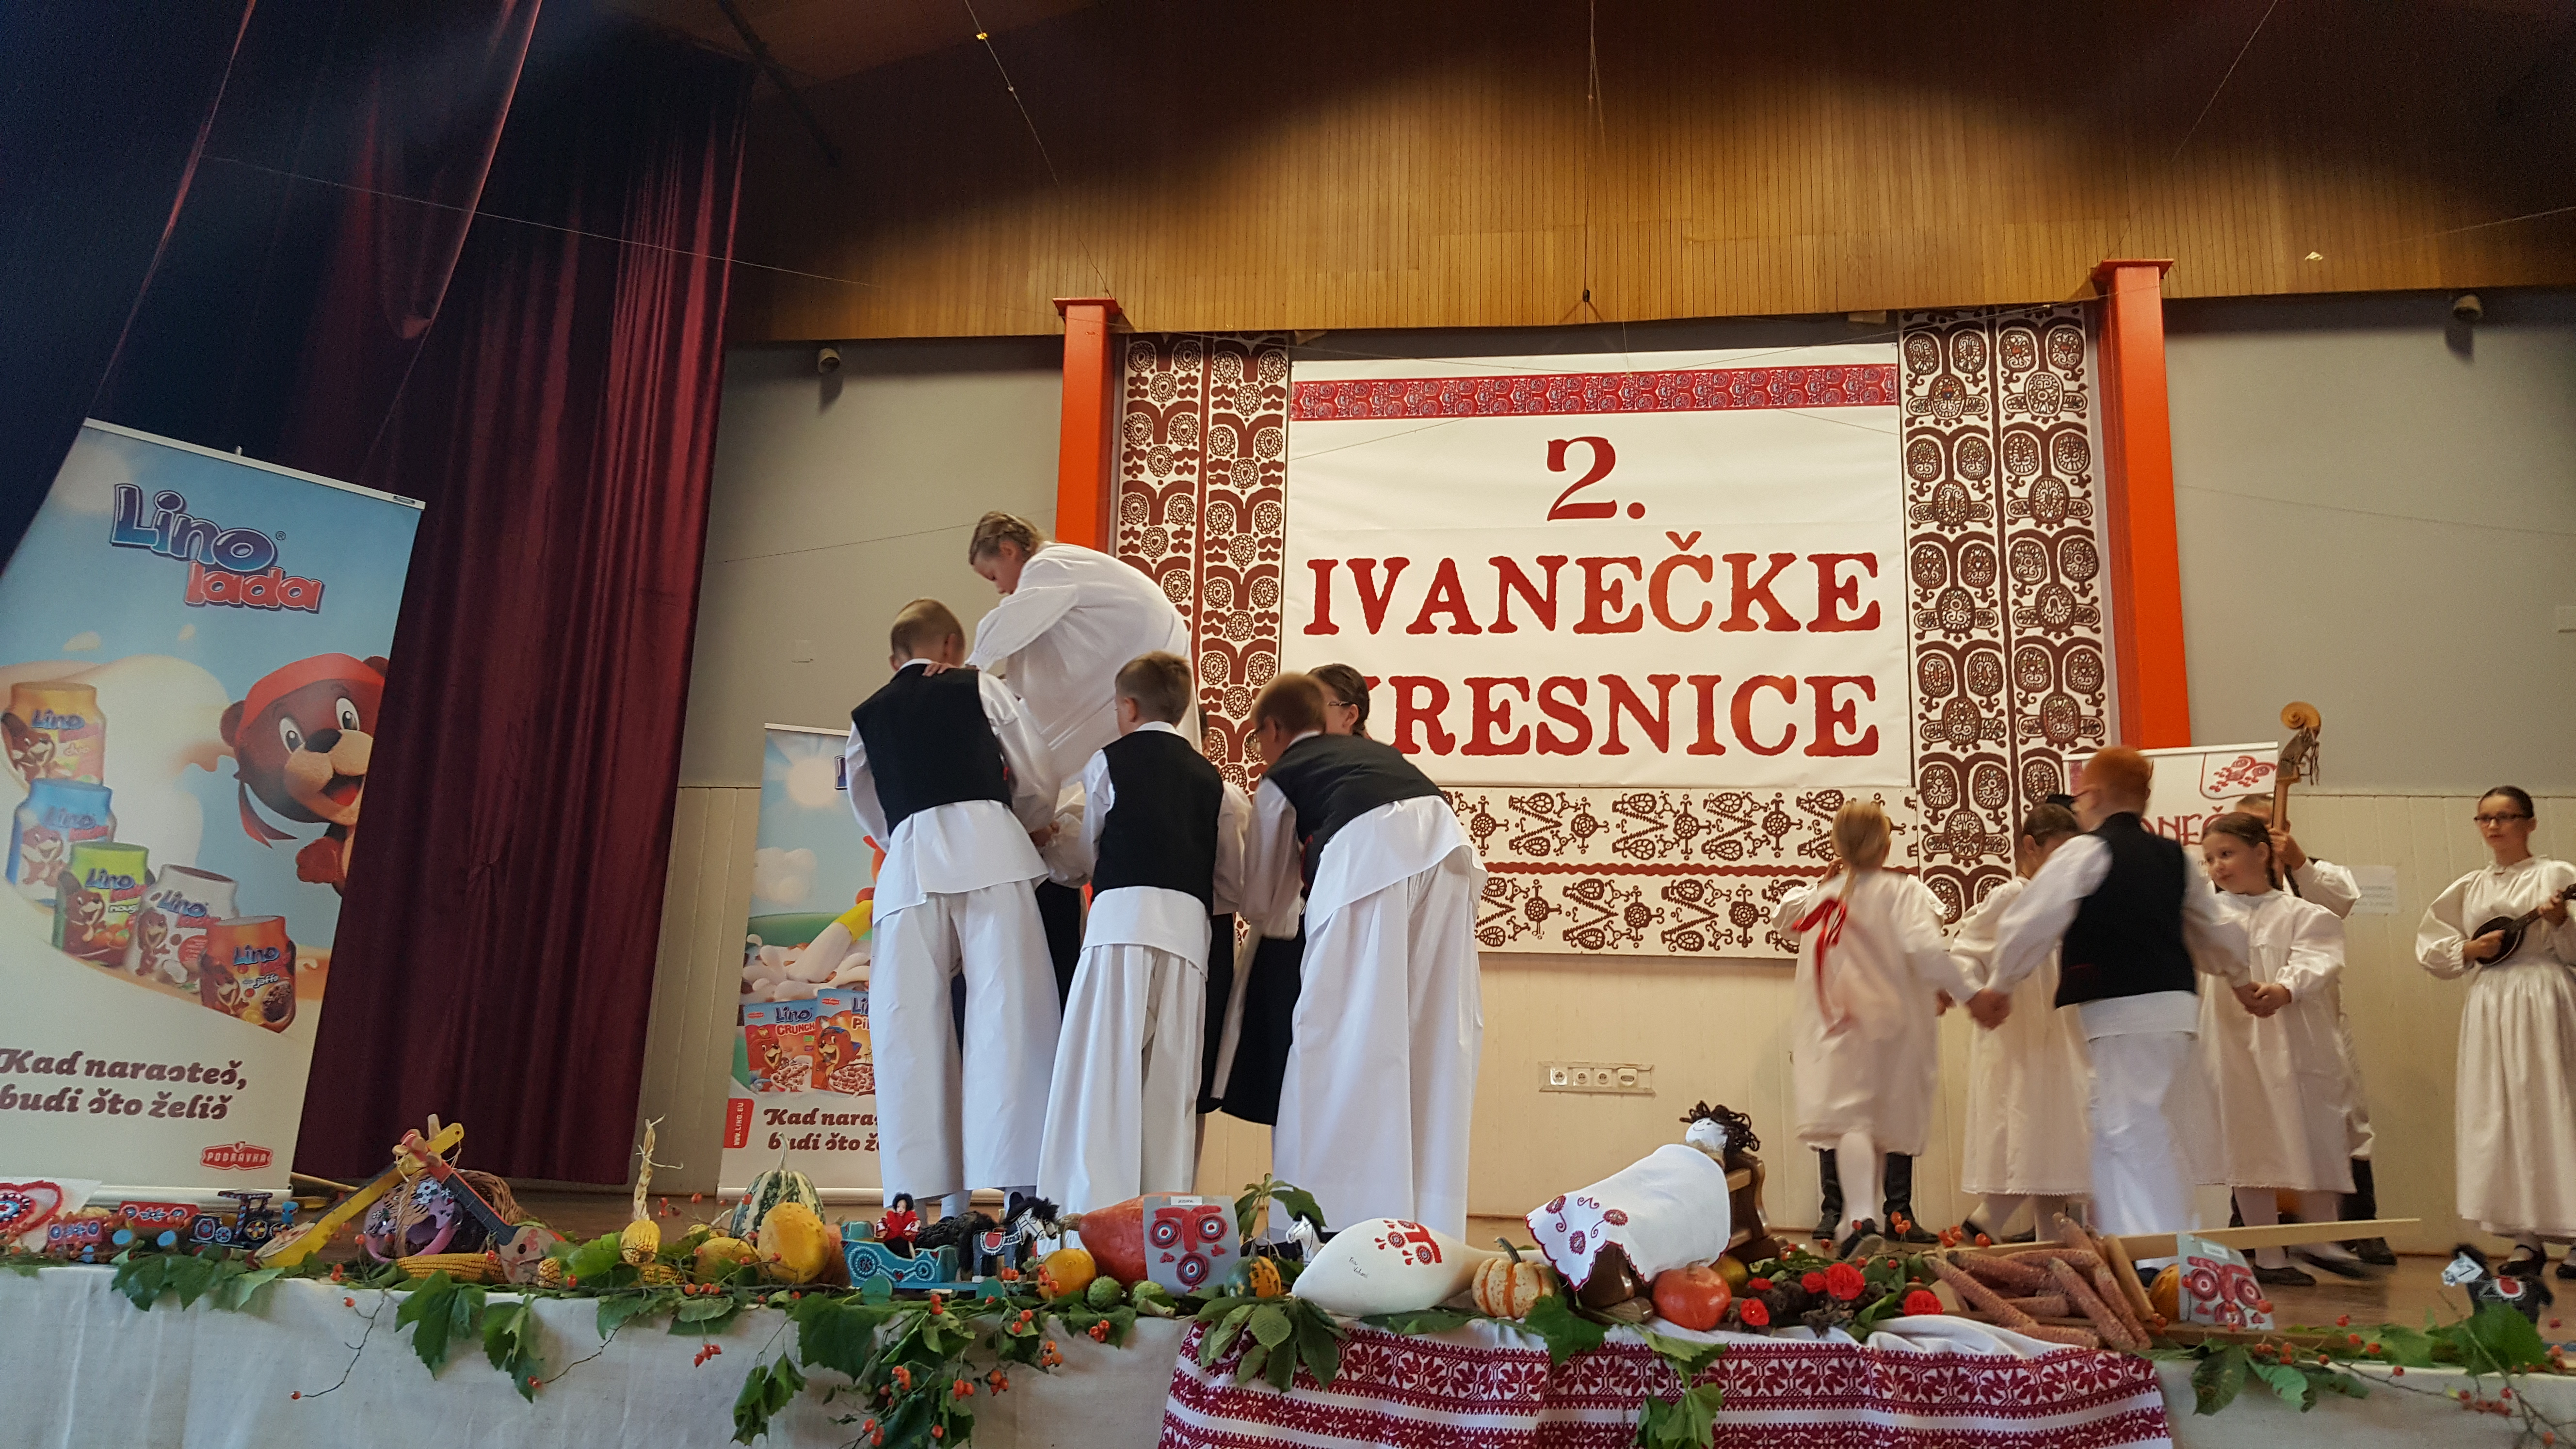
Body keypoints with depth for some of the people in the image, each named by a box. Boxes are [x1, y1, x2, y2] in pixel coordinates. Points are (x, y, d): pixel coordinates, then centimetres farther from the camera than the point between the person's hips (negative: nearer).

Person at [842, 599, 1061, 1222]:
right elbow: (1038, 784, 13)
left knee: (912, 1030, 2)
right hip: (990, 845, -2)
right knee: (1008, 1014, -7)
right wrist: (1025, 828, 32)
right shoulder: (979, 688, 16)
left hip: (908, 864, 2)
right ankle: (1021, 1187, -14)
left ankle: (938, 1198, -2)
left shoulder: (867, 716, 23)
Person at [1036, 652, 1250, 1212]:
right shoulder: (1212, 779, 18)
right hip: (1189, 928, 4)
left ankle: (1096, 1216, -11)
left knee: (1105, 1072, -5)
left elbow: (1084, 855, 17)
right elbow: (1232, 884, 19)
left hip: (1122, 917, -4)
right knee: (1170, 1083, 6)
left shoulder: (1109, 762, 9)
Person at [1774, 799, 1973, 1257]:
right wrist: (1966, 992, -15)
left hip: (1834, 1025, 1)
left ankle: (1859, 1217, -26)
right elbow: (1925, 949, -22)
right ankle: (1861, 1215, 22)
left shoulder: (1819, 895, 4)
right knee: (1881, 1123, 13)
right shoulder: (1902, 891, -8)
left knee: (1850, 1119, -6)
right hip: (1891, 1021, -1)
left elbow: (1783, 917, 25)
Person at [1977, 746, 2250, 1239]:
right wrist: (2233, 973, 45)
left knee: (2135, 1137, -4)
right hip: (2175, 1004, 8)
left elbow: (2032, 923, -12)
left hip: (2122, 1011, -8)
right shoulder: (2177, 858, 14)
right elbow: (2217, 934, 23)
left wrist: (1999, 987, 1)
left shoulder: (2084, 852, -8)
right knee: (2113, 1134, 16)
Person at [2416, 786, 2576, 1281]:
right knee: (2498, 1119, 1)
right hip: (2489, 1007, 4)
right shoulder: (2468, 889, 13)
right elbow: (2429, 948, 13)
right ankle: (2527, 1239, 6)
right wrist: (2468, 950, -4)